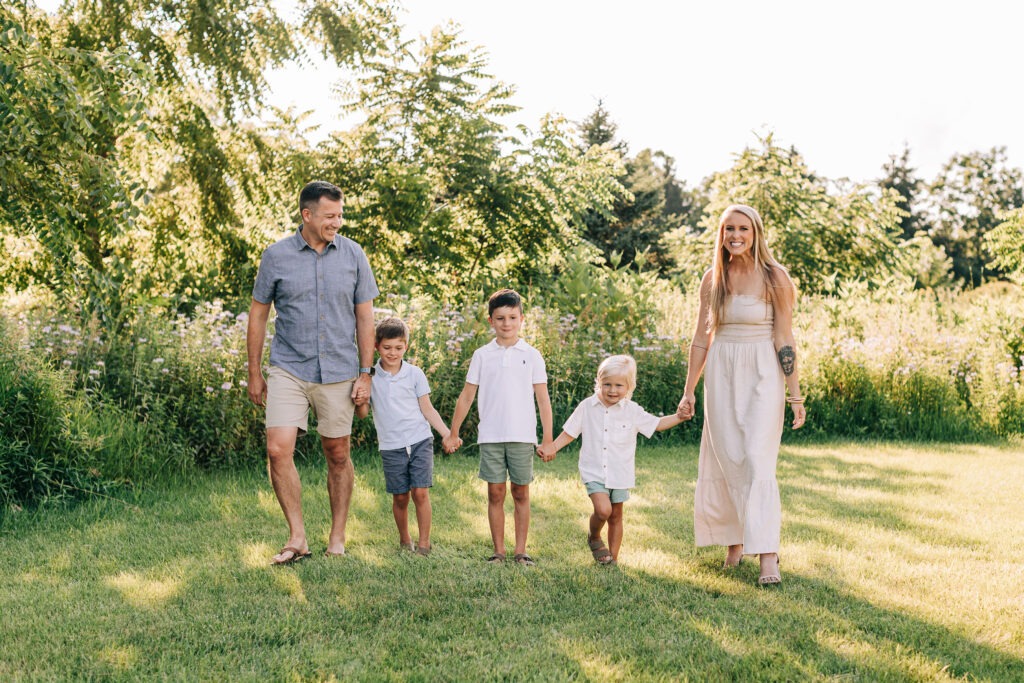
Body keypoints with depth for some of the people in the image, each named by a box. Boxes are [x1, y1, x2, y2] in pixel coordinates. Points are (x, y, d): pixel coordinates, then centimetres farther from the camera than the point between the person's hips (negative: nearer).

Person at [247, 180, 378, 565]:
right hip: (288, 370, -1)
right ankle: (297, 537, 1)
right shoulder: (277, 256, -1)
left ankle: (337, 538, 22)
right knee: (278, 451, -12)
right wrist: (254, 373, 6)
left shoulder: (353, 255, 1)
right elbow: (258, 314, 6)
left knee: (338, 456, 8)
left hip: (339, 372, 1)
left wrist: (365, 374, 1)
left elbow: (364, 316, 5)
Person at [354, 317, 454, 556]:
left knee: (420, 492, -9)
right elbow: (362, 412, 2)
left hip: (420, 441, -1)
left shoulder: (414, 374, 2)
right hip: (391, 446, 1)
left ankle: (424, 543, 2)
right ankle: (404, 540, 25)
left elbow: (427, 408, 6)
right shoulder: (370, 377, 2)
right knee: (400, 497, 6)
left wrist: (447, 433, -2)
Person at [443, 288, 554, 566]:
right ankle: (498, 551, 11)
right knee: (495, 494, 3)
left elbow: (542, 398, 3)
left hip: (523, 436, 0)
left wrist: (548, 438, -1)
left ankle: (520, 551, 13)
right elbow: (467, 396, 9)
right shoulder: (482, 355, 5)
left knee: (521, 494, 6)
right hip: (490, 436, 1)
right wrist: (453, 433, 9)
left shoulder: (531, 355, 3)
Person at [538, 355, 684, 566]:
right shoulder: (587, 407, -3)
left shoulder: (632, 411, -2)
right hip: (594, 472, -2)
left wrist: (680, 416, -7)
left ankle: (613, 558, 25)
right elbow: (569, 433, 4)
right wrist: (551, 449, -7)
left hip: (620, 474, 2)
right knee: (603, 509, -20)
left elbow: (657, 424, 7)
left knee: (616, 516, 10)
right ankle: (594, 538, 10)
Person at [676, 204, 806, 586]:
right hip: (721, 375, 4)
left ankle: (767, 556, -13)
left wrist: (795, 395, -7)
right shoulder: (712, 280, 6)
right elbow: (701, 339, 10)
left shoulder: (774, 278, -5)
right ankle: (735, 540, 22)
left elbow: (784, 339, -5)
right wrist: (688, 392, 9)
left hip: (762, 375, -4)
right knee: (726, 460, 7)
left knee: (758, 461, -12)